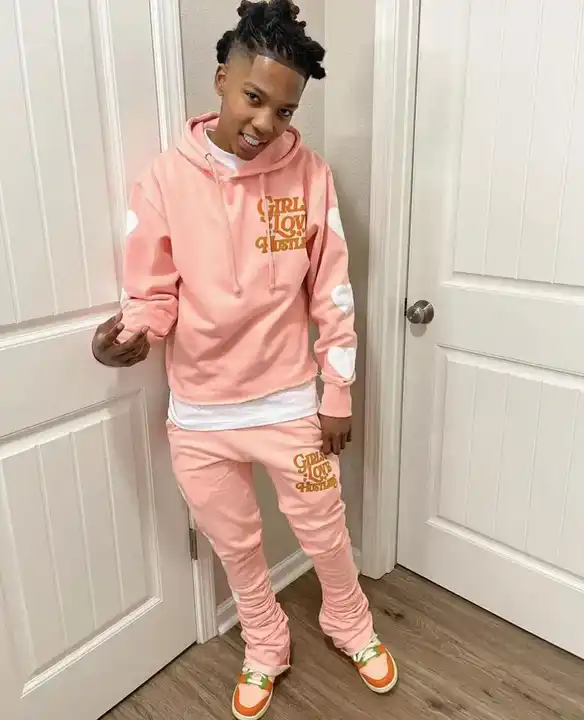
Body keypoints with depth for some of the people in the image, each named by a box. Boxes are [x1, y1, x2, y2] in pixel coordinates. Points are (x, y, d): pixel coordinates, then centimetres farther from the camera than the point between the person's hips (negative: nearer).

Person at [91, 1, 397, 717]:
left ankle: (351, 628, 52)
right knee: (236, 546, 20)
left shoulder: (308, 175, -8)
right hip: (198, 415, 1)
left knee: (324, 533, 19)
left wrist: (337, 397, -1)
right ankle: (264, 651, 50)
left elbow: (331, 296, -4)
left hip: (288, 405, 0)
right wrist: (132, 331, -27)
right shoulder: (163, 180, -9)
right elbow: (152, 293, -4)